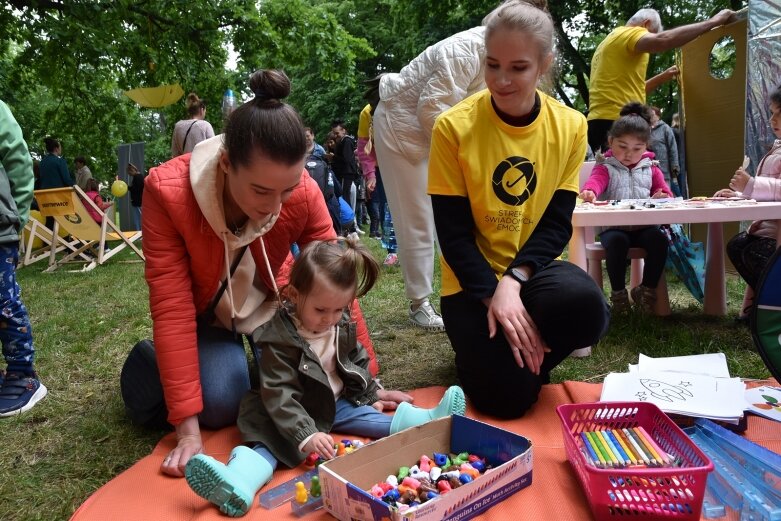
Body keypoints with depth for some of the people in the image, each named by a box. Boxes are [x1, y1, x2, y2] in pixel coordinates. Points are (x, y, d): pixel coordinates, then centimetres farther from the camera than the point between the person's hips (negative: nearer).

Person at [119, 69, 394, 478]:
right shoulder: (167, 192, -35)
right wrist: (188, 428, -35)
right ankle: (149, 360, 13)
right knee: (221, 404, -19)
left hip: (267, 302, 2)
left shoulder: (303, 193, -29)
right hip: (204, 312, -1)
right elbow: (172, 308, -34)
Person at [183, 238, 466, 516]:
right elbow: (280, 396, -32)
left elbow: (357, 361, 15)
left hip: (338, 402, 7)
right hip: (297, 414, -7)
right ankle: (241, 478, -55)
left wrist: (370, 396, 19)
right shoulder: (279, 340, -25)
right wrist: (306, 435, -41)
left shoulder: (342, 325, -3)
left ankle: (428, 421, -17)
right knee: (271, 435, -30)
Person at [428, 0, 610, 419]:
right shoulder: (455, 126, -12)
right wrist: (493, 296, -24)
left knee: (587, 307, -32)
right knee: (507, 394, -18)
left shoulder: (570, 126, -4)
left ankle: (531, 355, 3)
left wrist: (514, 280, -23)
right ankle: (484, 349, 18)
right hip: (474, 280, -2)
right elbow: (453, 232, -12)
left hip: (534, 269, 3)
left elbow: (557, 224, -6)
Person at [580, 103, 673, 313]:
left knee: (659, 239, -27)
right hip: (613, 226, -3)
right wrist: (589, 191, -45)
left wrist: (663, 196, -13)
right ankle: (618, 292, -17)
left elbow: (665, 191, 15)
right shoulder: (606, 167, 4)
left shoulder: (651, 169, 16)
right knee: (617, 242, -35)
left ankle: (647, 288, -8)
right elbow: (596, 180, -18)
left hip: (644, 225, 3)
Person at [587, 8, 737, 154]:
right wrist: (713, 22, -14)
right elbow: (663, 40, -23)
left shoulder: (614, 39, 28)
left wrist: (662, 77, 26)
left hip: (600, 121, 10)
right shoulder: (628, 33, -1)